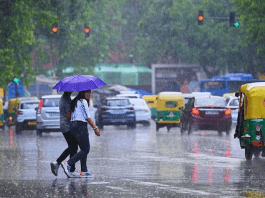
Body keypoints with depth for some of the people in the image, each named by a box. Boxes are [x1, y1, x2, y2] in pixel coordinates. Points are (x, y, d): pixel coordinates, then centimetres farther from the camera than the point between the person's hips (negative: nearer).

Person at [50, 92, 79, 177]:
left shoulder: (62, 98, 14)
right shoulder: (67, 100, -17)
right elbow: (69, 115, -21)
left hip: (63, 126, 10)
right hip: (69, 127, -10)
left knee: (71, 147, 17)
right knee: (73, 148, -2)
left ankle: (57, 162, 8)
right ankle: (72, 171, 0)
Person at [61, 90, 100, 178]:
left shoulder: (75, 102, 19)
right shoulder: (83, 101, -7)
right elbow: (88, 117, -10)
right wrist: (95, 128, -7)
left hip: (73, 125, 10)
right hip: (81, 126, -10)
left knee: (85, 149, 12)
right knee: (85, 150, -8)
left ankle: (84, 171, 8)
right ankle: (68, 164, -20)